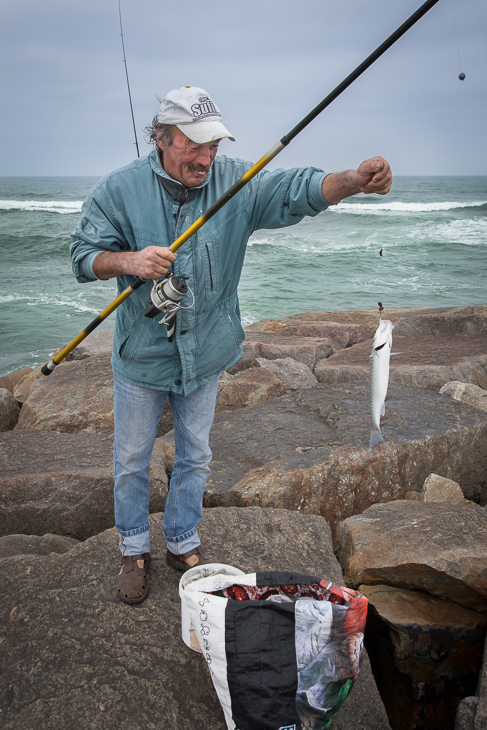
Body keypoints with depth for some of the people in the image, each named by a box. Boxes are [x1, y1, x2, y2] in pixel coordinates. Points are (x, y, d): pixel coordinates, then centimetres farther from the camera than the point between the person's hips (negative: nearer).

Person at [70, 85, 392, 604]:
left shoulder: (235, 181, -7)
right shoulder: (119, 190, -10)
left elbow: (296, 191, -21)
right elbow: (84, 254, -9)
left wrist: (354, 181, -40)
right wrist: (128, 260, -30)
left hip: (206, 354, 2)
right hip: (141, 355, -1)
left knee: (195, 457, 16)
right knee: (131, 460, 12)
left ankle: (183, 544, 39)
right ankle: (134, 550, 36)